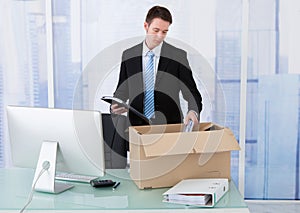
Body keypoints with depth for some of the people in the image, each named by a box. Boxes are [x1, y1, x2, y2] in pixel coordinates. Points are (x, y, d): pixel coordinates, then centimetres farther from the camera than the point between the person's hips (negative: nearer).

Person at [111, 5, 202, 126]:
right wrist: (115, 107, -5)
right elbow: (122, 91, 15)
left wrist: (193, 111, -18)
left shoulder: (178, 56, 2)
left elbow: (192, 93, 2)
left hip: (170, 127, -1)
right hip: (137, 127, 2)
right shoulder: (128, 55, 9)